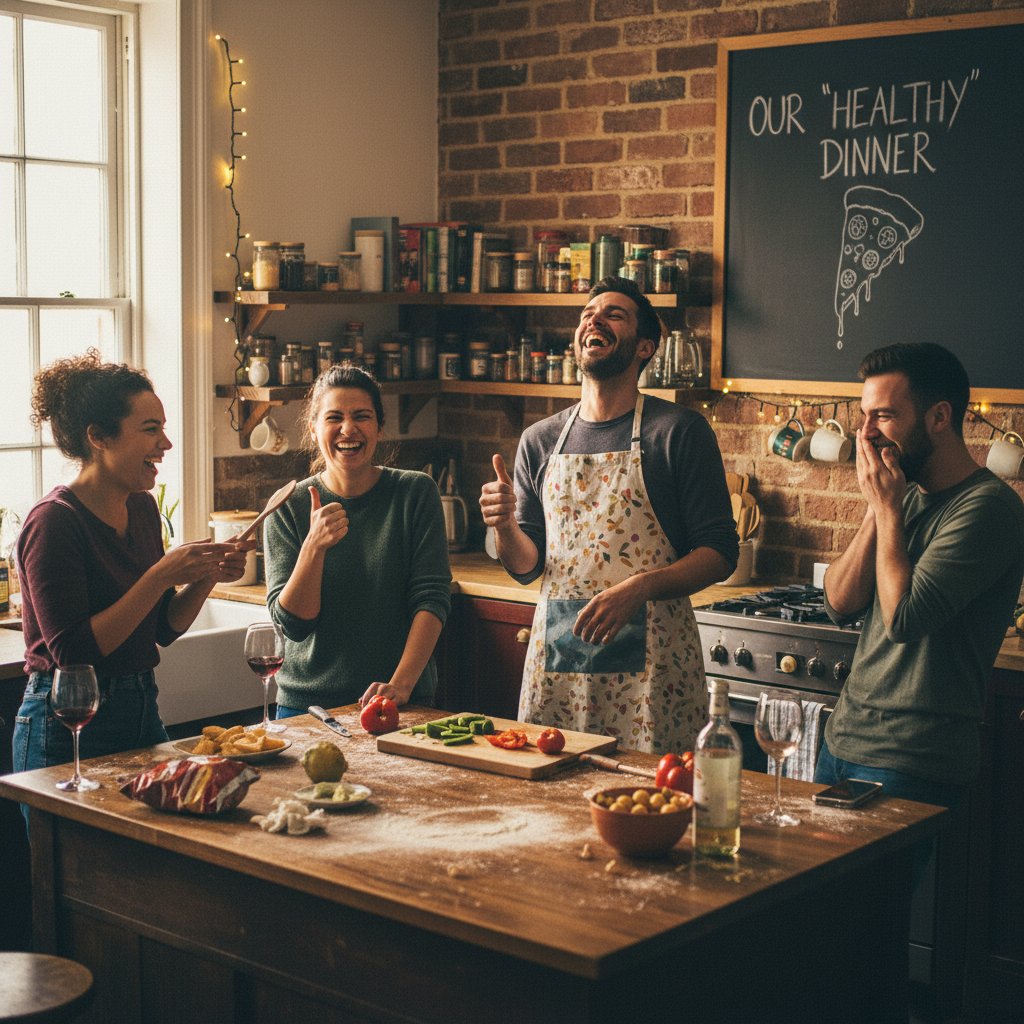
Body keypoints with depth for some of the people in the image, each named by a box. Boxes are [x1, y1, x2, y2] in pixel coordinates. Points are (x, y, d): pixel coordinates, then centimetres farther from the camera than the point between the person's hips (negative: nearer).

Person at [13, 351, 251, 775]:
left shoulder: (142, 507, 6)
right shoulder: (53, 522, -18)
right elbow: (71, 651, -24)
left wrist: (206, 577, -5)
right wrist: (161, 576, -25)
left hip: (142, 711, 8)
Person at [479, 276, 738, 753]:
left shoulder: (680, 431, -3)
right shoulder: (539, 441, 10)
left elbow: (719, 552, -6)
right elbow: (526, 566, 14)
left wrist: (638, 588, -20)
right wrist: (504, 527, -7)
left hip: (649, 662, -4)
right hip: (556, 660, 4)